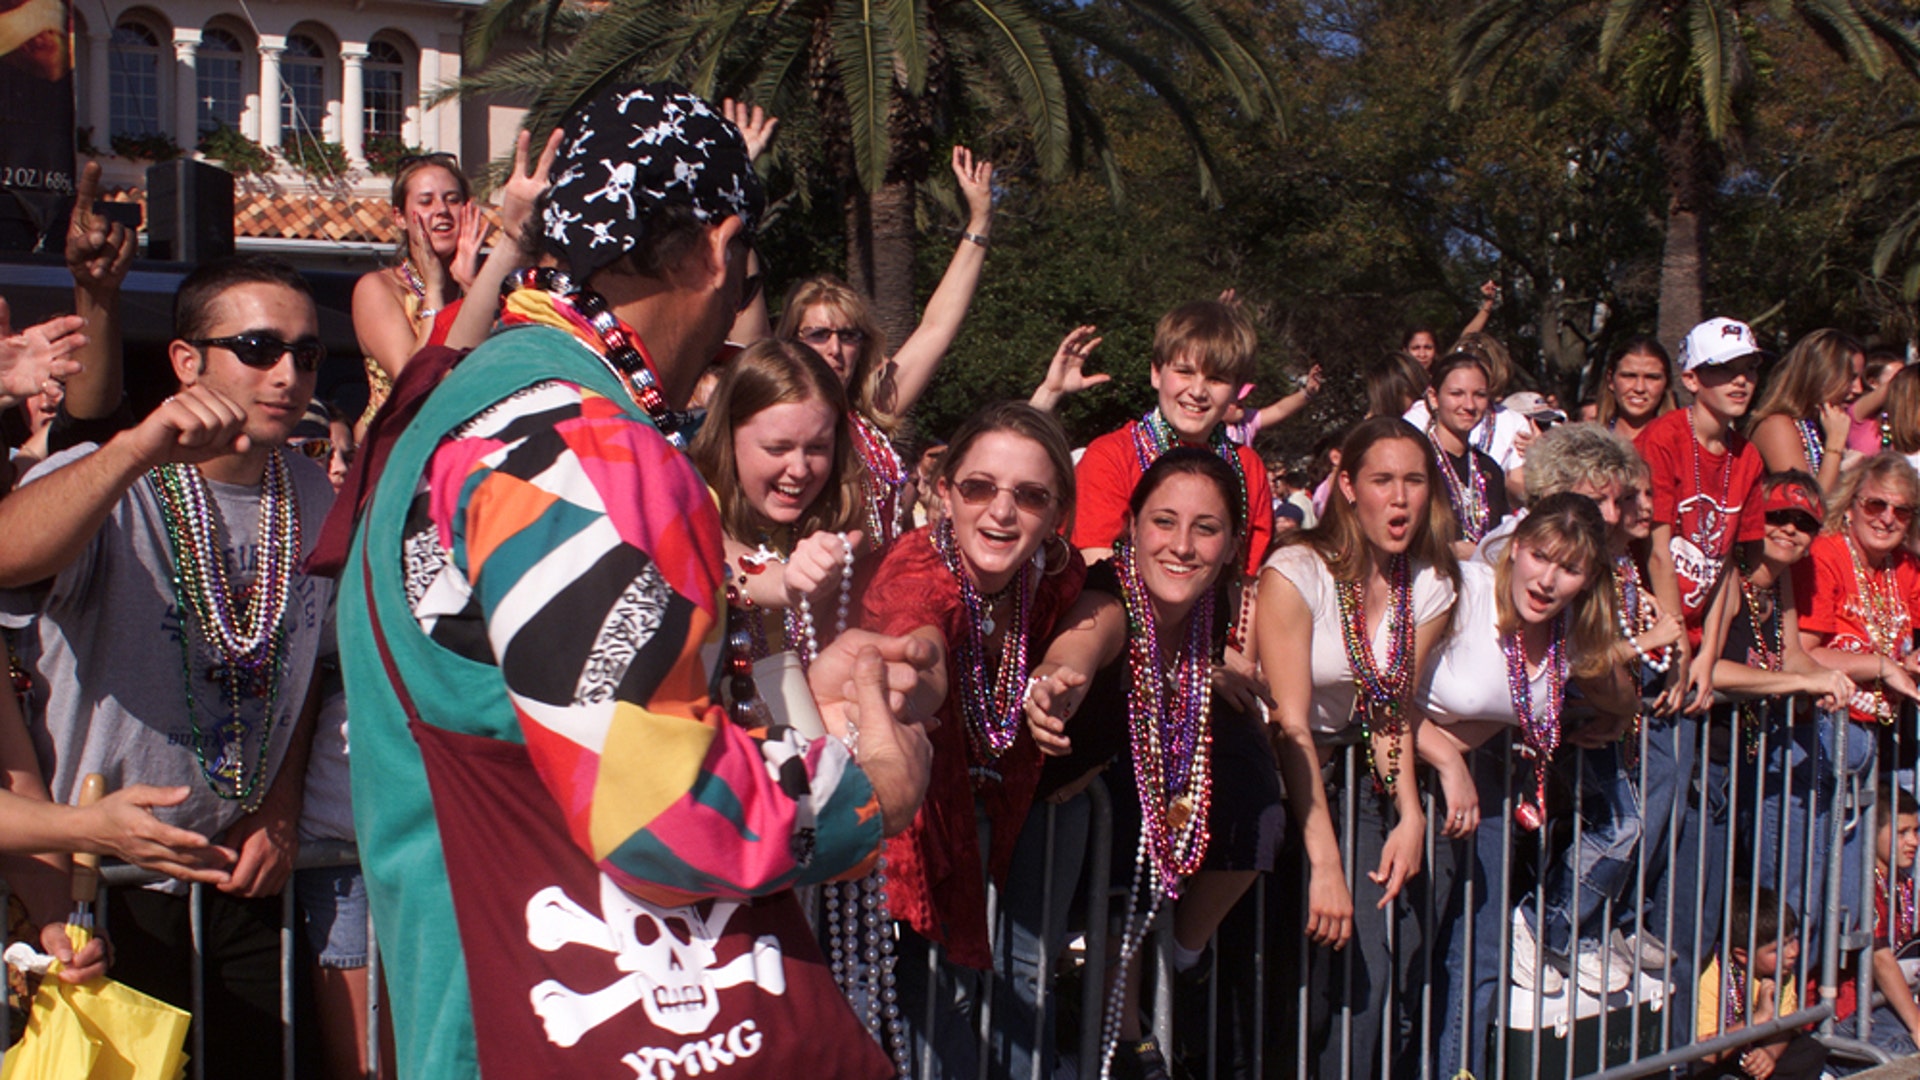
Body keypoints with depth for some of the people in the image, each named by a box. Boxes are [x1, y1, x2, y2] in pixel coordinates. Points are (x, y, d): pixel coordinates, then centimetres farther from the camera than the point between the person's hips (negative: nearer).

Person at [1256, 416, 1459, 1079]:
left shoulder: (1430, 587, 0)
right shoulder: (1294, 575, -18)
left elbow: (1391, 712, 4)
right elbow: (1291, 726, -23)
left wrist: (1410, 813, -13)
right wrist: (1325, 865, -28)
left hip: (1350, 778, 5)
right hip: (1278, 778, -5)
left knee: (1389, 946, -8)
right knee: (1316, 962, -14)